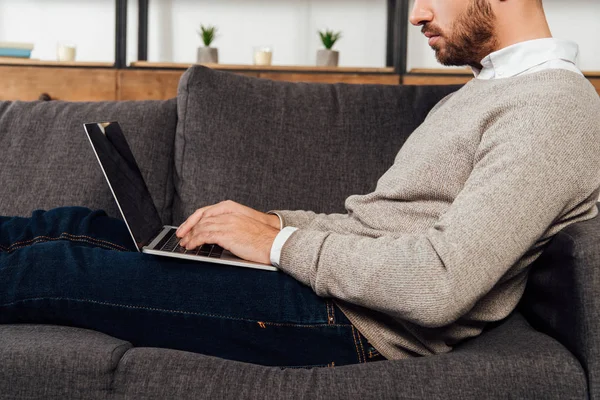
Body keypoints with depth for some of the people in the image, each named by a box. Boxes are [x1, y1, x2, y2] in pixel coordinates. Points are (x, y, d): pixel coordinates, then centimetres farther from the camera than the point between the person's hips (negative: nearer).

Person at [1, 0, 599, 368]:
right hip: (334, 274, 9)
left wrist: (280, 242, -15)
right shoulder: (488, 88, 19)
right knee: (73, 228, 5)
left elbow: (439, 285, -26)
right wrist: (276, 221, 6)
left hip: (348, 324, -9)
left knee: (51, 266, -10)